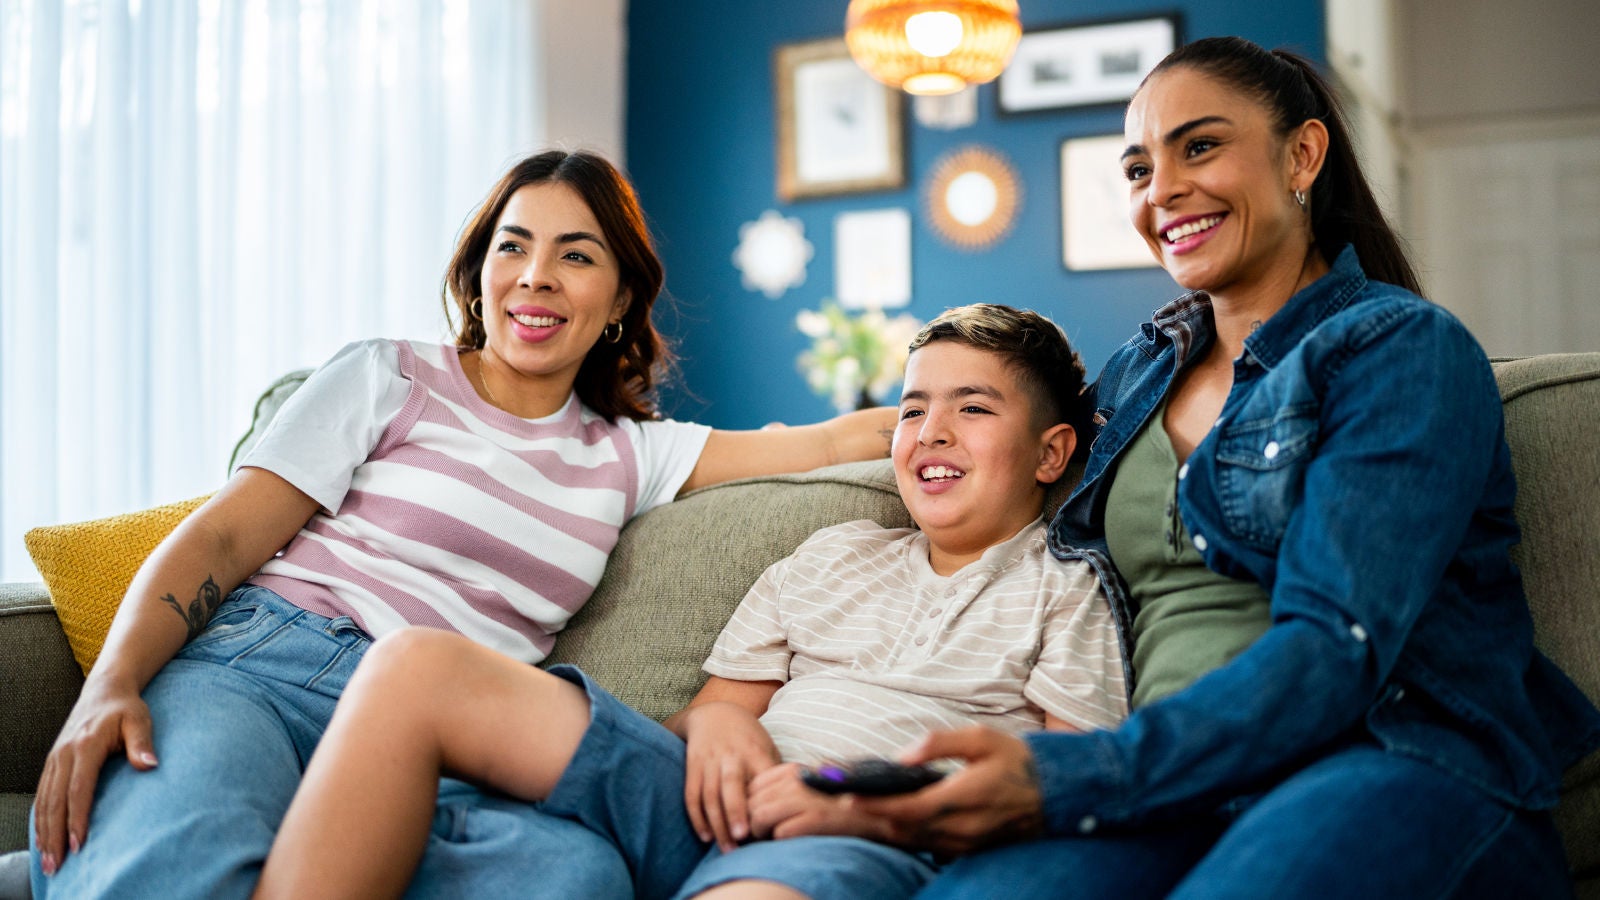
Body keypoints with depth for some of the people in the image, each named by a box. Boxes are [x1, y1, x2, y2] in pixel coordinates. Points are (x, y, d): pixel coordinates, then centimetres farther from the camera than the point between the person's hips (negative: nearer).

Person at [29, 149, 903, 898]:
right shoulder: (388, 380, 12)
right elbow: (217, 539, 3)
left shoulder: (628, 454, 21)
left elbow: (836, 440, 19)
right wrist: (109, 685, -13)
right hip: (258, 662, -4)